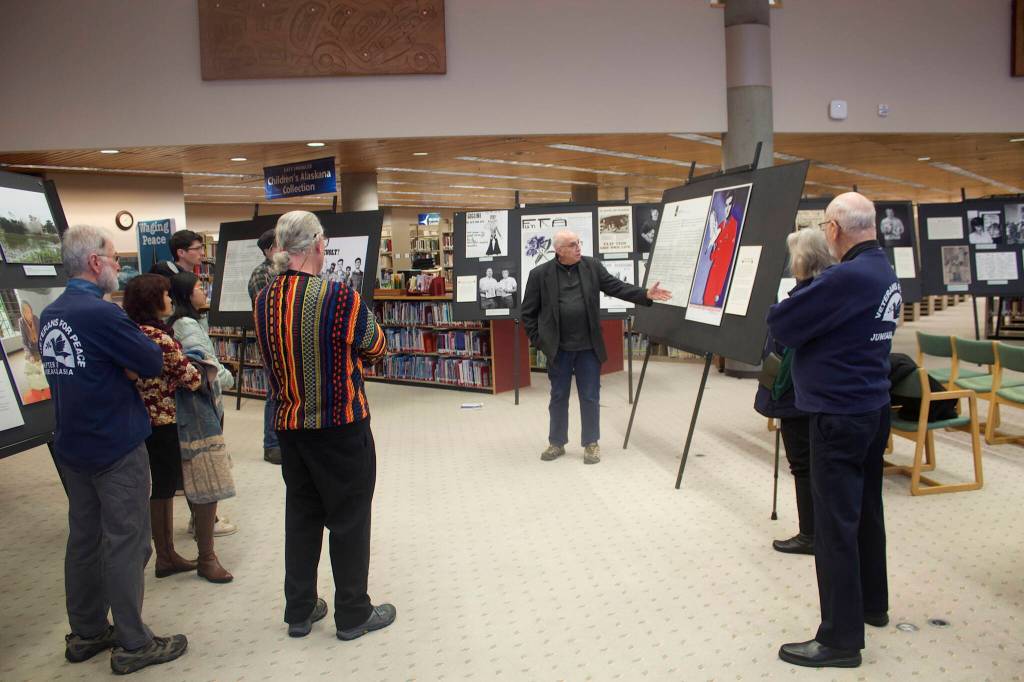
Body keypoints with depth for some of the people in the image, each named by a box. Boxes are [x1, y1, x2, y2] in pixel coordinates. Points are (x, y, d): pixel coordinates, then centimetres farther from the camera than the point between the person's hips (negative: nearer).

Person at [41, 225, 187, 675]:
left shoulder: (50, 316, 6)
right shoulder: (101, 313, -20)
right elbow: (154, 363, -15)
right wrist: (135, 357, 3)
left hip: (72, 447, 8)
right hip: (117, 447, -8)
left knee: (83, 538, 16)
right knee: (125, 543, 0)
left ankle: (85, 634, 27)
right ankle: (133, 644, 10)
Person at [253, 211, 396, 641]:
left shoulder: (264, 301, -2)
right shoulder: (340, 298, -20)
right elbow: (376, 349, -5)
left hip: (289, 425, 6)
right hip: (342, 427, -6)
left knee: (301, 515, 18)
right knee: (349, 520, 8)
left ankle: (300, 611, 29)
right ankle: (353, 615, 21)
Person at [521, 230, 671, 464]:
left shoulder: (592, 266, 0)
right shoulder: (540, 274, -6)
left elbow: (615, 287, 0)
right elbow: (529, 312, 0)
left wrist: (646, 295, -12)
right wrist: (538, 340, -4)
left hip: (588, 346, 1)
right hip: (558, 347, -1)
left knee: (590, 397, 7)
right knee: (558, 397, 11)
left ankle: (591, 443, 20)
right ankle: (556, 443, 25)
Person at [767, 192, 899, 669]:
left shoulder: (846, 278, -23)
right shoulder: (886, 274, 8)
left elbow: (780, 326, -19)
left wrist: (780, 310, 1)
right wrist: (808, 305, 2)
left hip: (839, 415, -10)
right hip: (872, 407, 10)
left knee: (835, 525, -2)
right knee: (866, 511, 21)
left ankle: (841, 639, 6)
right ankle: (871, 604, 37)